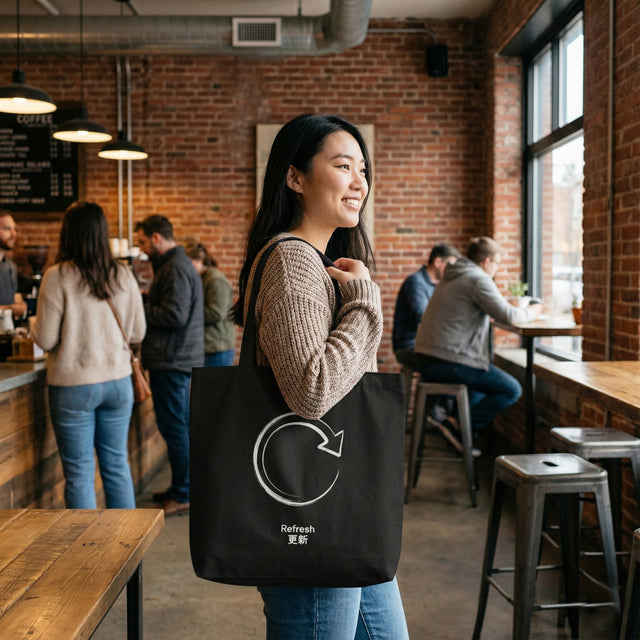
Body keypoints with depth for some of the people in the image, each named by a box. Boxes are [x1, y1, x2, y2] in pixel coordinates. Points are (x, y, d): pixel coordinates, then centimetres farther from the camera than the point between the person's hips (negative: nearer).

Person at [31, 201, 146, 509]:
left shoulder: (57, 277, -12)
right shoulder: (124, 276, -1)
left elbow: (46, 339, -10)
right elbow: (138, 333, 6)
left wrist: (34, 322, 10)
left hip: (73, 385, -4)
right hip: (118, 380, 4)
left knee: (79, 473, 7)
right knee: (117, 465, 15)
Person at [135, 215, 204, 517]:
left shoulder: (176, 268, -15)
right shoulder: (175, 264, 19)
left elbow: (174, 315, -23)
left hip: (172, 361, -11)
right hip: (177, 358, 11)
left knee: (174, 427, -5)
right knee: (179, 426, 16)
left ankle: (182, 496, 2)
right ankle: (182, 487, 25)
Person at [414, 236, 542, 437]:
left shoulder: (452, 276, 19)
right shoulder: (478, 279, -10)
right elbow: (508, 315, -15)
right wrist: (531, 312, 7)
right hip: (449, 362, -10)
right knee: (511, 390, -1)